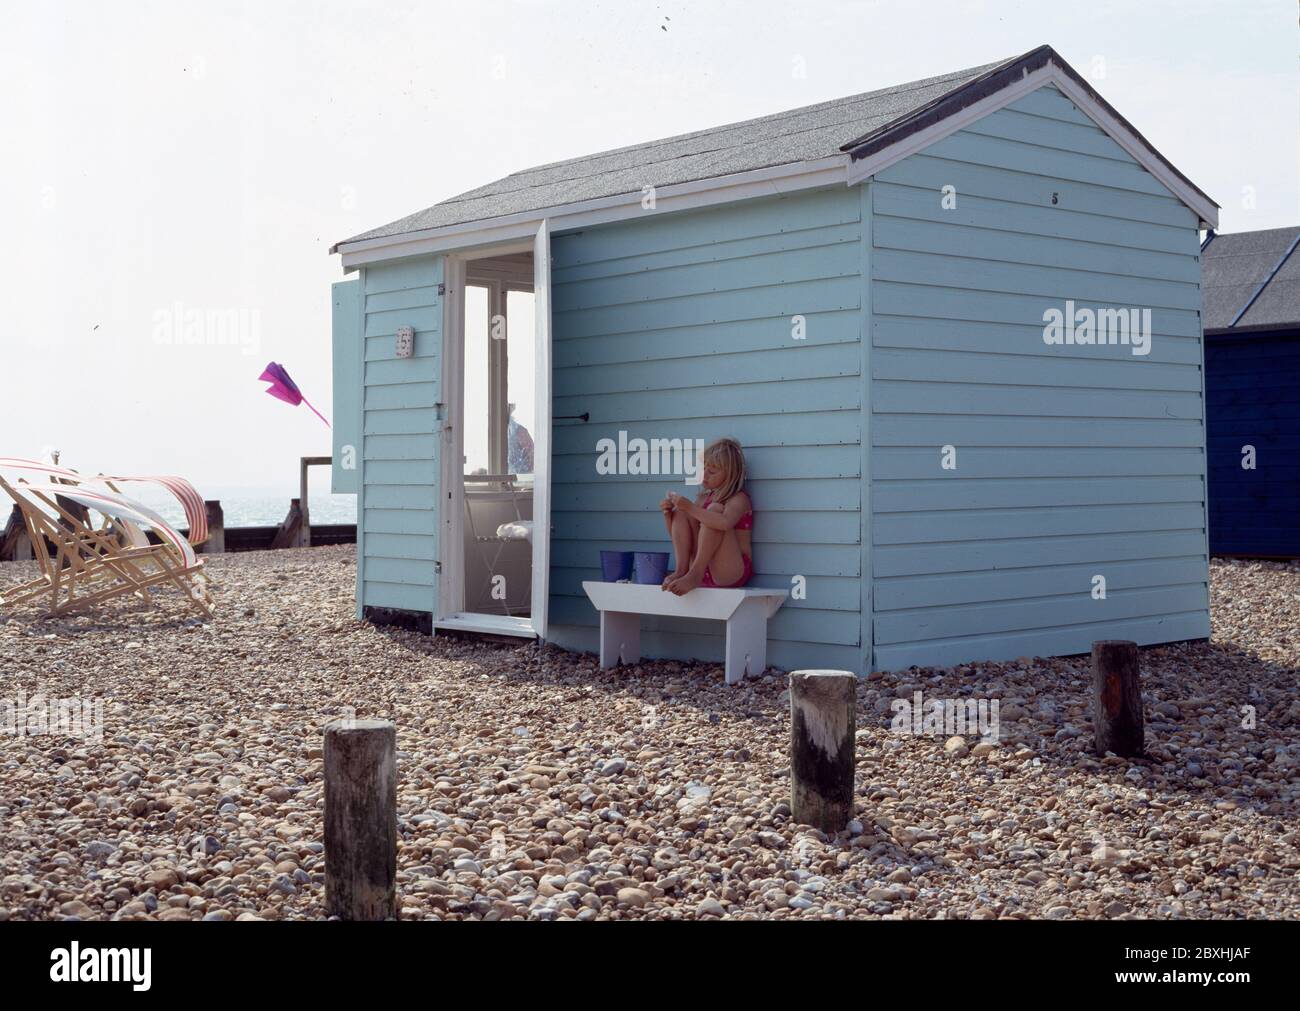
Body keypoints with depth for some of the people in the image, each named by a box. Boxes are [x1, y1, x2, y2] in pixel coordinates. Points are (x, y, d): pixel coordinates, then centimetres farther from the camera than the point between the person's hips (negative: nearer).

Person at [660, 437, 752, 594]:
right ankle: (681, 570, -15)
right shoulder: (703, 499, 15)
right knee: (680, 512, 0)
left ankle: (695, 575, -29)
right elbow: (677, 534, 20)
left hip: (731, 573, -7)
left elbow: (725, 523, -31)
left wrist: (691, 508, -28)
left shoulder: (739, 499, -6)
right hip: (704, 569, 7)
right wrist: (668, 513, 1)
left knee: (715, 509, -23)